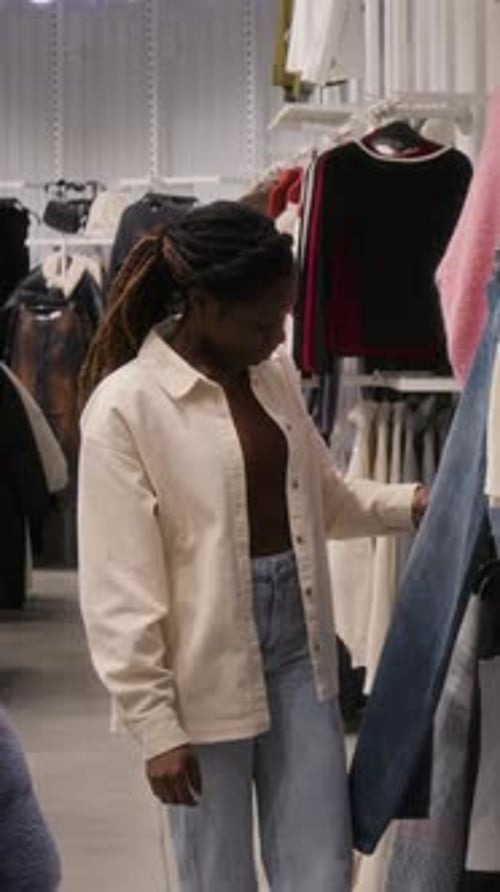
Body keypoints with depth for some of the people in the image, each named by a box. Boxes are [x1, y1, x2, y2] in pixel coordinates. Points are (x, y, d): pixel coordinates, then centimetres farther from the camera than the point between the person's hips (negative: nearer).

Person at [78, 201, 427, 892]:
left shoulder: (276, 374, 5)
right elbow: (120, 590, -14)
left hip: (299, 650, 5)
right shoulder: (125, 405, -14)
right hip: (205, 674, -5)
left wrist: (414, 503, 2)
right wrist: (157, 726, -14)